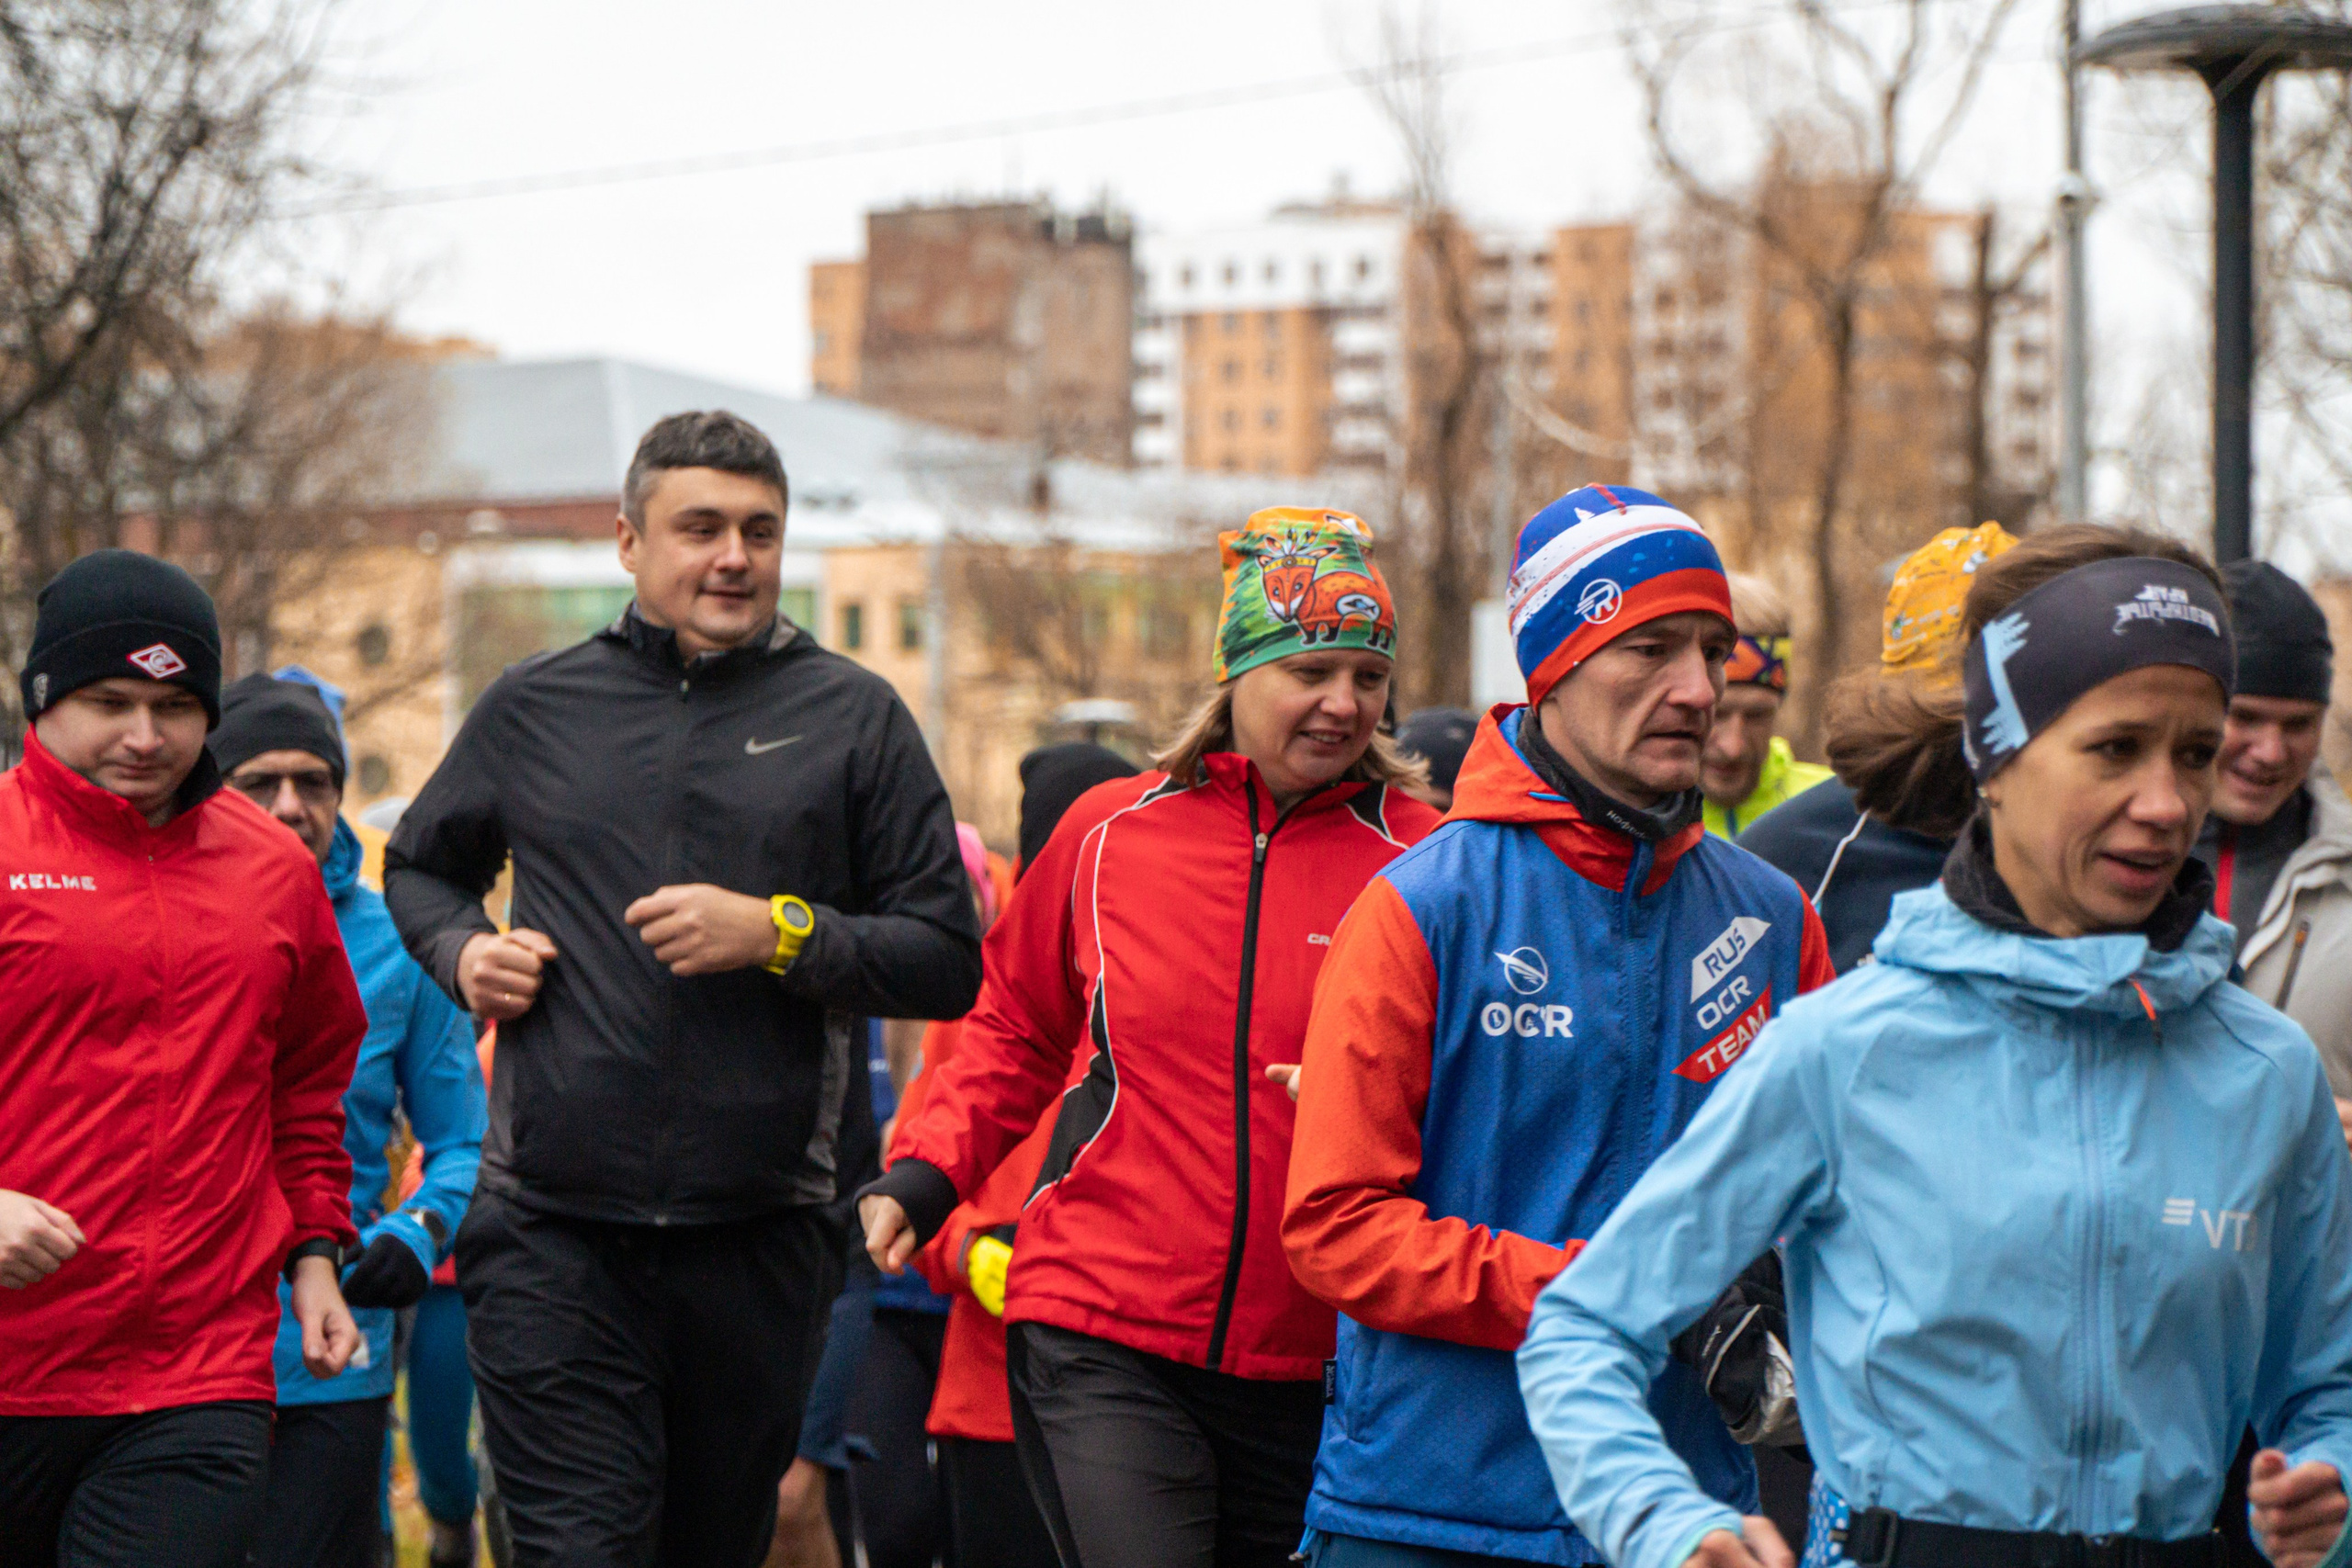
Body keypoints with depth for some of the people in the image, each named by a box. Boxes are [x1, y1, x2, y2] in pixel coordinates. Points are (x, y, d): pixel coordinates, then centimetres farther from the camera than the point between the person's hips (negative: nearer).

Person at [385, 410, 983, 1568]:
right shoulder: (533, 707, 9)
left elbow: (948, 963, 3)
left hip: (759, 1241, 1)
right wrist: (463, 952, 4)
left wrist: (777, 934, -12)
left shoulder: (852, 718, 5)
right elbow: (418, 867, 26)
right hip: (554, 1232, -1)